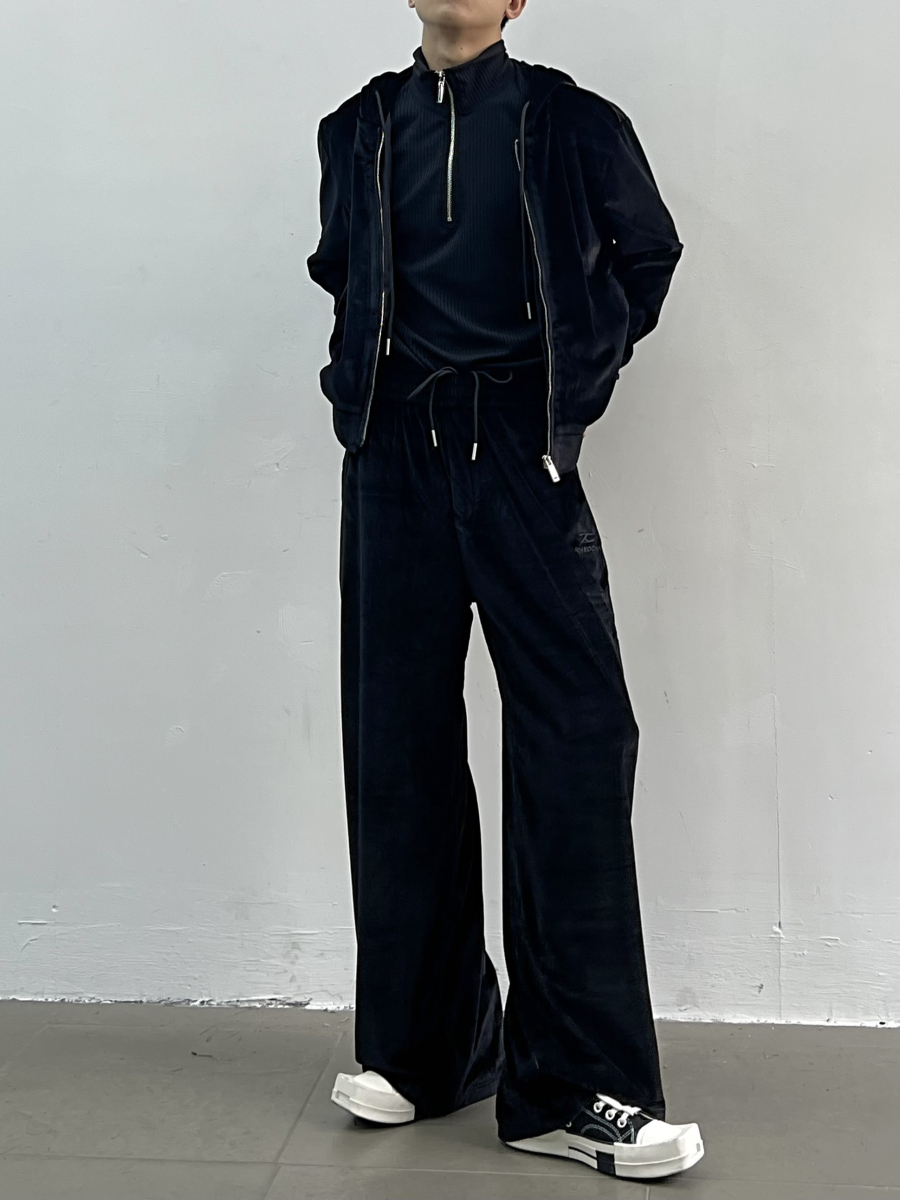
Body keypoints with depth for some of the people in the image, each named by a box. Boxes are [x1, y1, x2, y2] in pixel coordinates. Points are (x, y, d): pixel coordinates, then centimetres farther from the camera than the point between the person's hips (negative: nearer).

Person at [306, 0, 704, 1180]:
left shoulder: (570, 122, 5)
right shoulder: (358, 131, 13)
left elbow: (647, 252, 18)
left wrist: (581, 370, 11)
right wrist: (364, 381, 15)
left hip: (520, 451, -2)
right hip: (393, 457, 3)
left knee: (577, 739, -10)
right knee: (399, 746, 3)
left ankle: (577, 1084, -3)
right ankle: (424, 1043, 17)